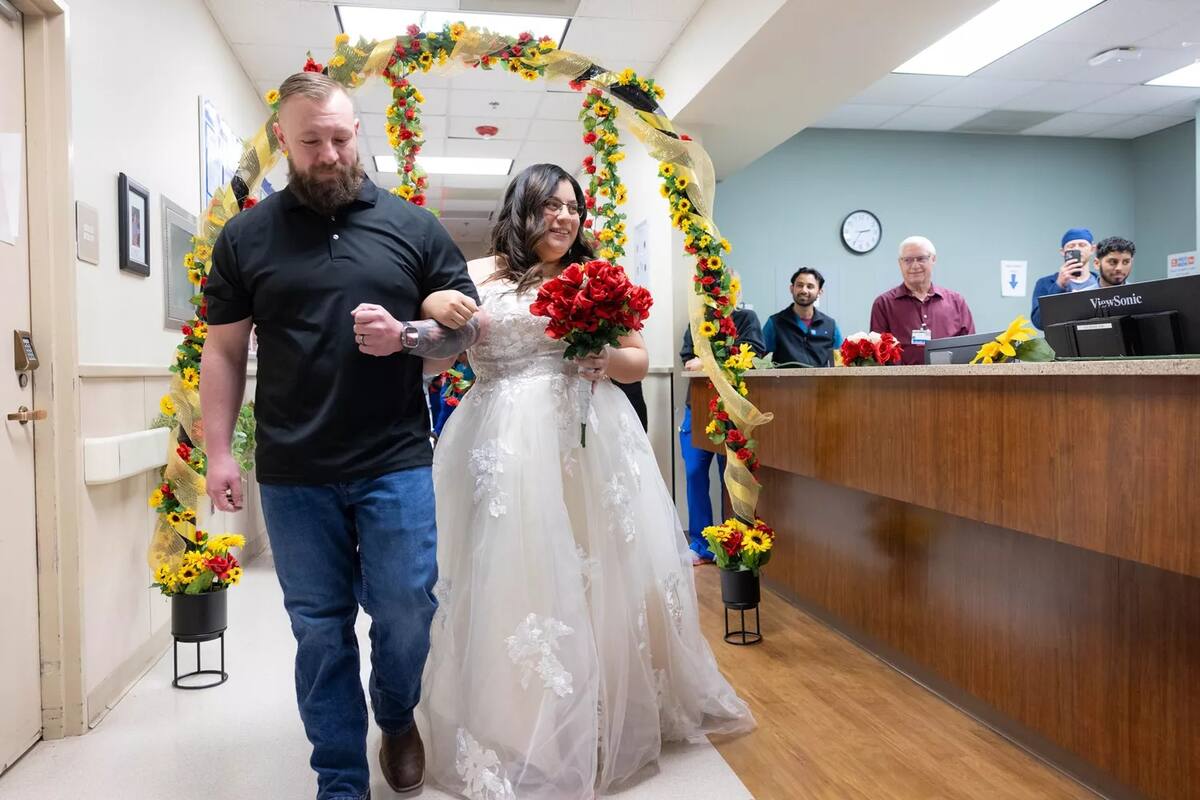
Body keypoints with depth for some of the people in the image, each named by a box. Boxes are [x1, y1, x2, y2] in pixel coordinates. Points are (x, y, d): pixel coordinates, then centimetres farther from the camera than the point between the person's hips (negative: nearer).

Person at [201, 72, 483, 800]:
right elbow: (224, 352, 7)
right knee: (320, 630, 10)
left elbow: (470, 328, 6)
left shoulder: (414, 227, 4)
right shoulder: (245, 237, 6)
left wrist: (406, 337, -14)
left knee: (406, 614, 6)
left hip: (396, 465, 0)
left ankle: (398, 720, 37)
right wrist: (219, 452, 0)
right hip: (292, 475, 1)